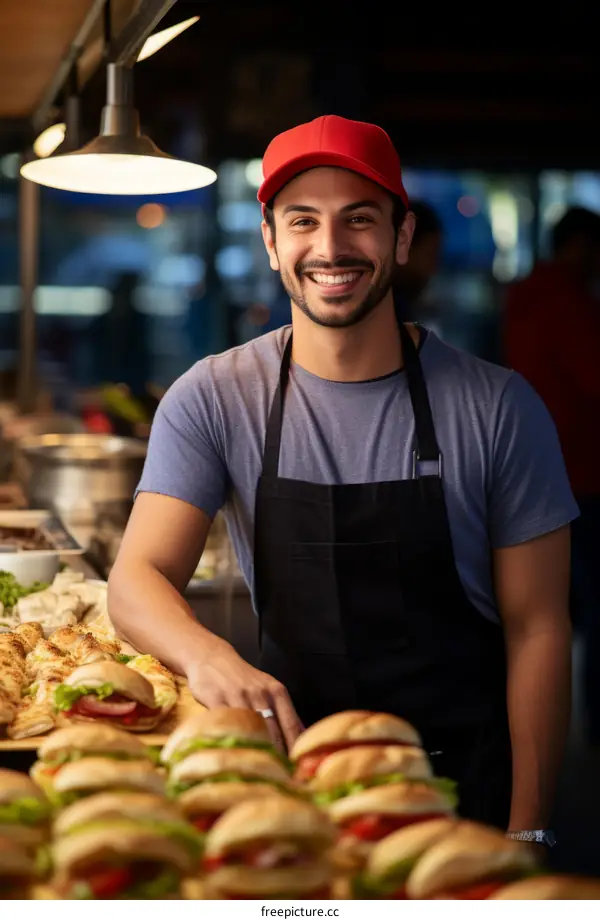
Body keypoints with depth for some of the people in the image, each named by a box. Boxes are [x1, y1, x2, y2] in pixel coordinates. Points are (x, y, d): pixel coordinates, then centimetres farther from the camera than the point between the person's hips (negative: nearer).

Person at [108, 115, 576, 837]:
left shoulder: (498, 409, -5)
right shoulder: (213, 401, -2)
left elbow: (536, 630, -2)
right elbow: (137, 578, -10)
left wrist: (525, 832, -8)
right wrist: (209, 657, -32)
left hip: (467, 784, -1)